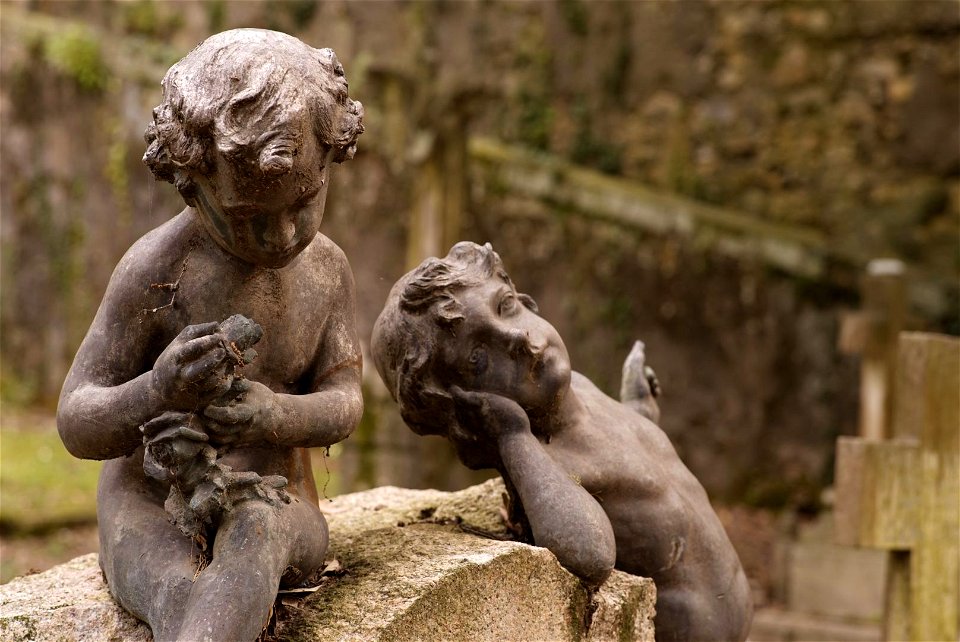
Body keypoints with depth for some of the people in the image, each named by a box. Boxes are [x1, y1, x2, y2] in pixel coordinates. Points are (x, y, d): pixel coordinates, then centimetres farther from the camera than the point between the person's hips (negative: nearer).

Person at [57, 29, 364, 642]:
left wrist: (275, 415, -27)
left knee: (256, 530, -37)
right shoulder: (157, 267, -14)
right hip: (152, 511, -2)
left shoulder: (327, 267, 1)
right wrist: (157, 392, -36)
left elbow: (344, 402, -2)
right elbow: (76, 423, -12)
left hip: (274, 506, 2)